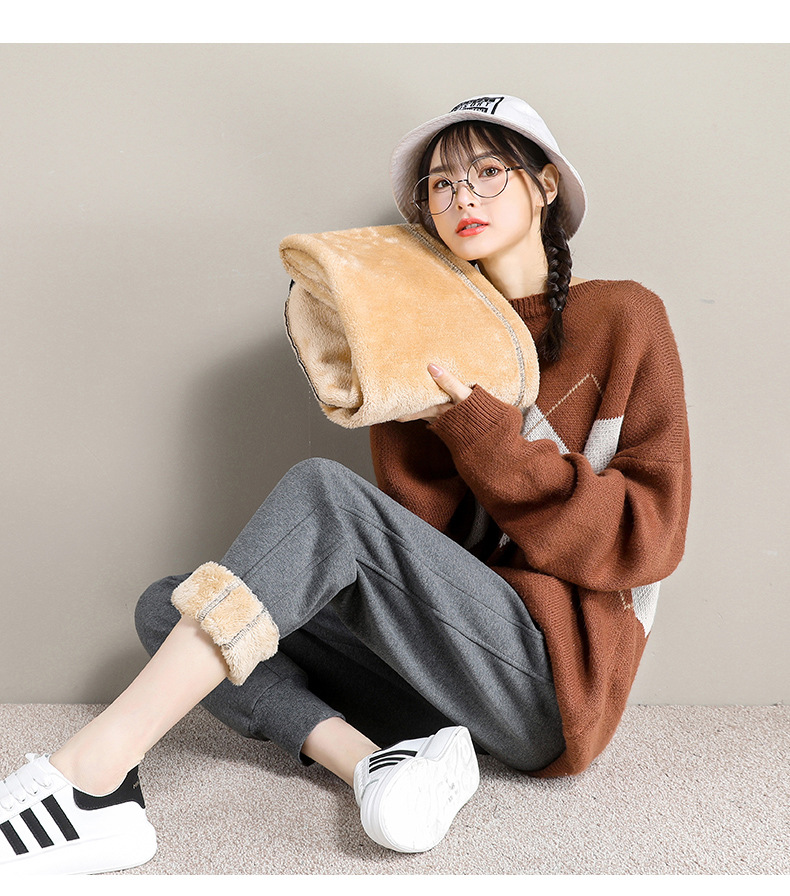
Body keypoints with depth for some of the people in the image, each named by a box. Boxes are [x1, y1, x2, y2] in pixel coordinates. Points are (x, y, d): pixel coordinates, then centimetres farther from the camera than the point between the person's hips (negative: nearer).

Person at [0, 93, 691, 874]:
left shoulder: (622, 318, 2)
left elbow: (649, 532, -6)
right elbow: (421, 525, 4)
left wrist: (476, 425, -14)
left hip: (555, 678, -5)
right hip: (445, 678, 6)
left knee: (324, 493, -27)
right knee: (166, 606, -5)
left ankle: (90, 780, -26)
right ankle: (379, 764, -23)